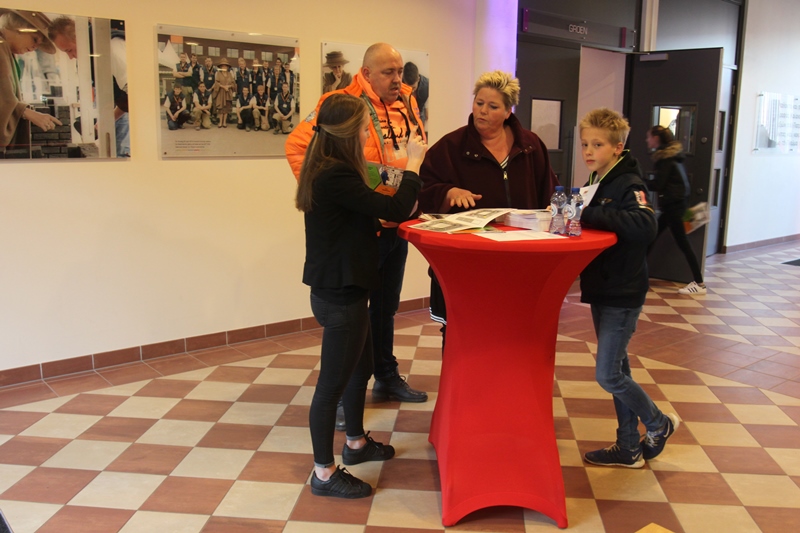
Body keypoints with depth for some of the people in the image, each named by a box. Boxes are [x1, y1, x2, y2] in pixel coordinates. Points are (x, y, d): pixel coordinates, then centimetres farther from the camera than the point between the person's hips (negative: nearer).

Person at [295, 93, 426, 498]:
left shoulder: (330, 170, 9)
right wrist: (413, 163, -12)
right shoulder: (335, 176, -23)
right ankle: (324, 474, 17)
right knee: (333, 382, 2)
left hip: (340, 289, 10)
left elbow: (365, 215, 14)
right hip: (339, 295, -10)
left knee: (360, 368, 24)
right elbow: (396, 210, -24)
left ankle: (356, 443, 42)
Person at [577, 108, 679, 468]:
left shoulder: (629, 184, -16)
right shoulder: (597, 182, 11)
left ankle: (658, 423, 21)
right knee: (616, 370, 15)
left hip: (623, 294, -9)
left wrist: (589, 215, -34)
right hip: (601, 290, 9)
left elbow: (645, 225, -33)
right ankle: (629, 448, 27)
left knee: (607, 375, -5)